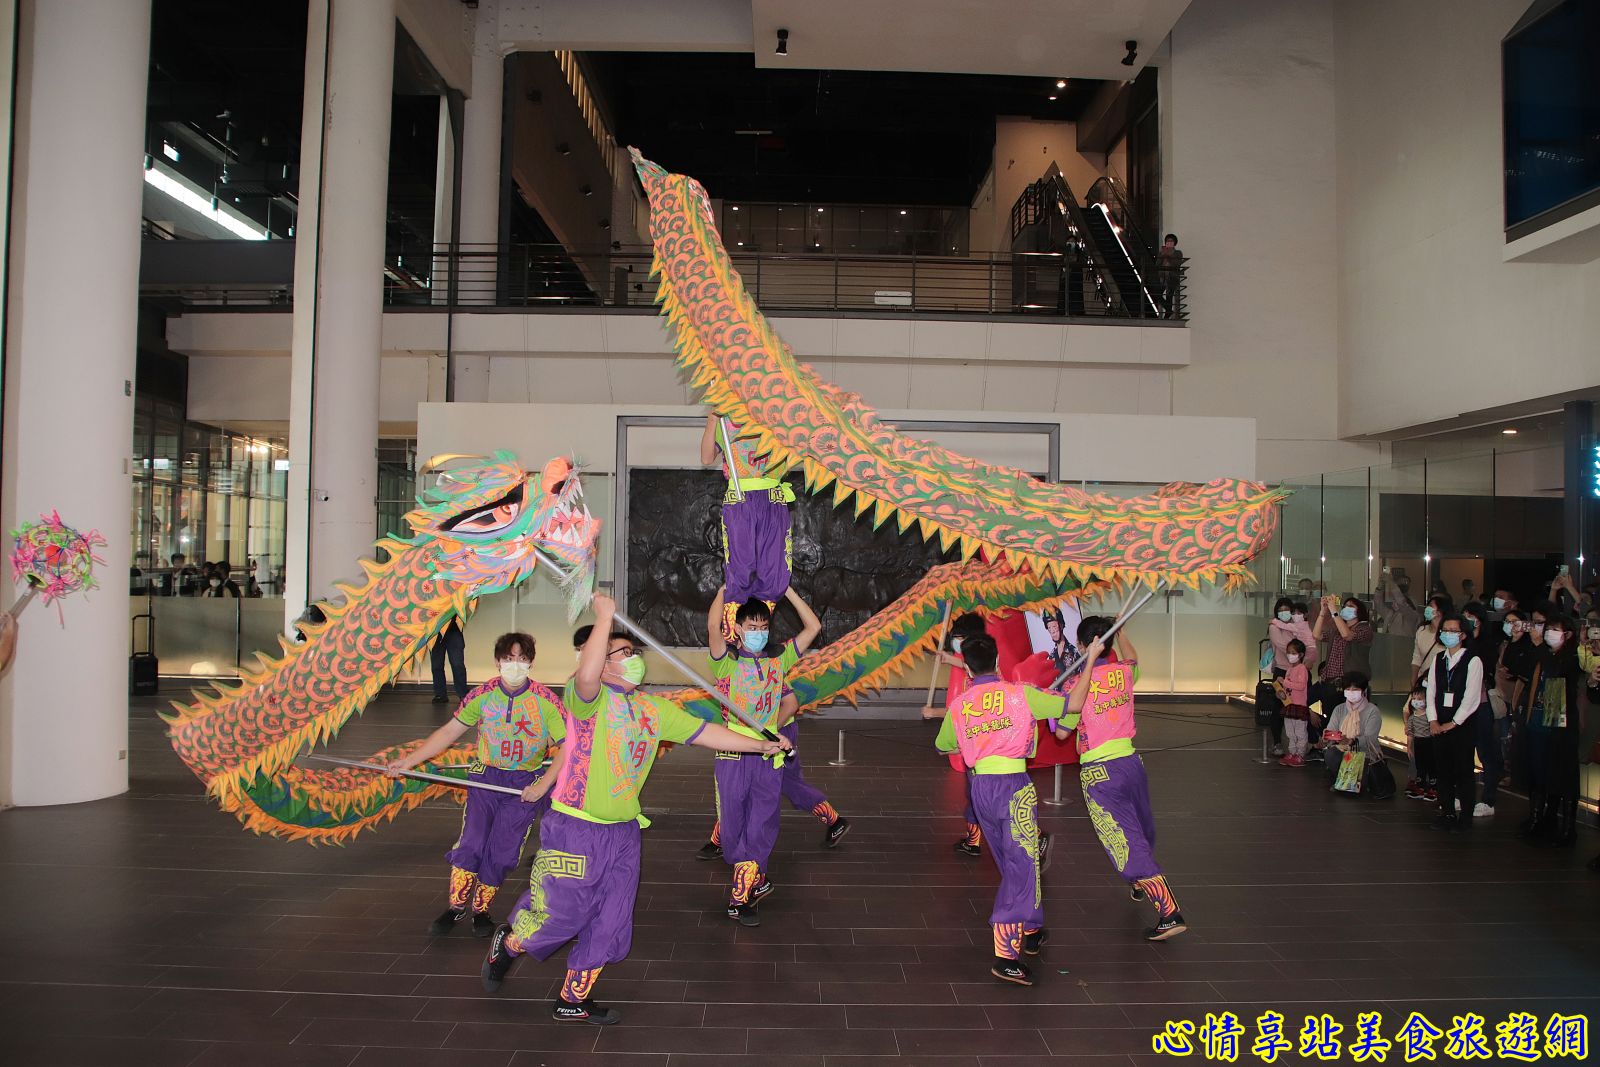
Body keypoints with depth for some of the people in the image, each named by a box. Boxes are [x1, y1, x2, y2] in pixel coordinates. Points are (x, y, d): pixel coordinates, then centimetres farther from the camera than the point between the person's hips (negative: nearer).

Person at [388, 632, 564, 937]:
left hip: (525, 784, -1)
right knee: (470, 843, -10)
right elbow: (449, 732, 2)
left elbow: (567, 748, -10)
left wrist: (543, 785, -18)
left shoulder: (545, 701, -12)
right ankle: (456, 906, 11)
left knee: (500, 853, -3)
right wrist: (409, 760, -2)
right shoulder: (483, 695, -5)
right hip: (486, 776, 2)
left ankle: (481, 910, 20)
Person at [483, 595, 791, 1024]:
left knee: (609, 925, 14)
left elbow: (704, 732, 11)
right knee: (558, 915, 2)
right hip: (574, 831, -7)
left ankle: (574, 999, 34)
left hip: (623, 833, 7)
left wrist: (762, 745, 10)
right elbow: (587, 674, -38)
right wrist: (605, 615, -32)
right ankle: (507, 945, 35)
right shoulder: (590, 697, -14)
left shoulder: (654, 709, 7)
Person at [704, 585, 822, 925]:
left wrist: (786, 589, 3)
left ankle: (741, 897, 10)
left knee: (761, 826, 1)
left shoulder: (779, 659, 9)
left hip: (769, 755, 2)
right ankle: (755, 880, 24)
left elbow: (813, 626, 6)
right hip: (732, 753, -2)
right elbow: (713, 625, -20)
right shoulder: (727, 661, -1)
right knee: (733, 823, 5)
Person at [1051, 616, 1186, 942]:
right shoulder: (1124, 672, 1)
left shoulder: (1078, 685, -16)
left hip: (1099, 773, -6)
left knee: (1128, 843, -5)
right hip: (1131, 762, 6)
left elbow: (1062, 733, -17)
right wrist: (1119, 629, 40)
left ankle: (1169, 913, -11)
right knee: (1142, 830, 26)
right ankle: (1140, 885, 51)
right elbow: (1132, 658, 25)